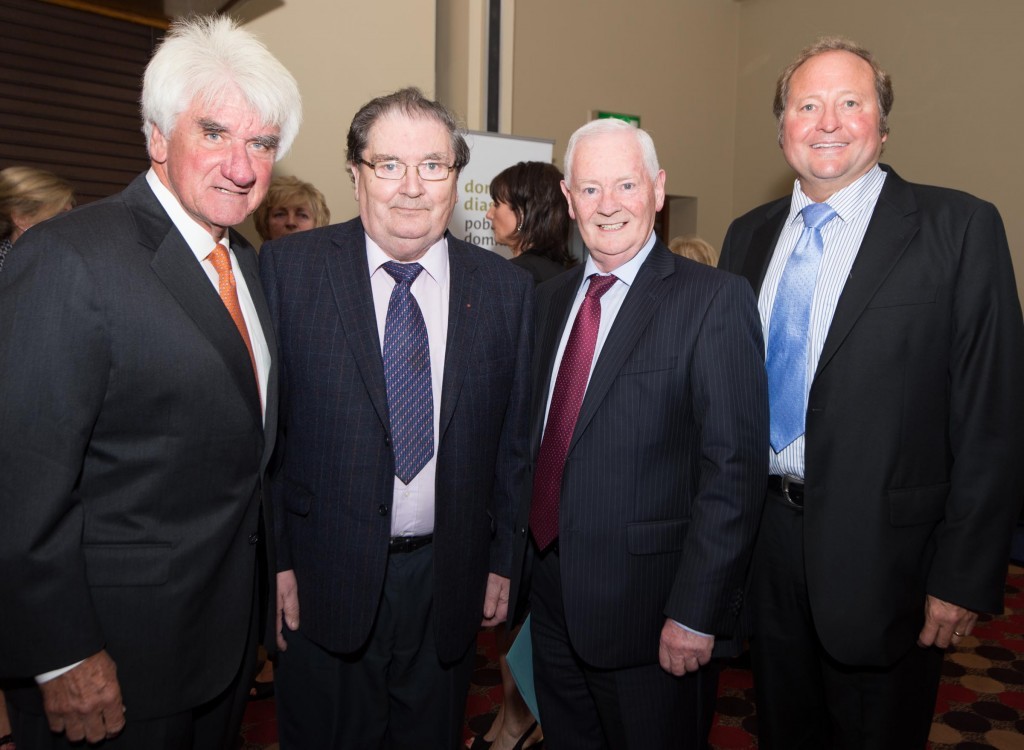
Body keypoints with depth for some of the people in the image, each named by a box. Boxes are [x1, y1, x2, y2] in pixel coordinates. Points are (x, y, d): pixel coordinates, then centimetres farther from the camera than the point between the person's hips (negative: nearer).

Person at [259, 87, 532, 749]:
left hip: (449, 584, 2)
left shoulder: (506, 288, 0)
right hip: (322, 580, -2)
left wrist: (502, 560, 5)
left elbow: (513, 439, 3)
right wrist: (275, 562, -6)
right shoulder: (288, 268, -7)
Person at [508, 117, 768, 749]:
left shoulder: (716, 300, -13)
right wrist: (519, 558, 8)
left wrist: (694, 613, -18)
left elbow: (735, 468, -17)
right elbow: (535, 437, 11)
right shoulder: (550, 299, 8)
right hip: (551, 590, 6)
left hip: (648, 603, -6)